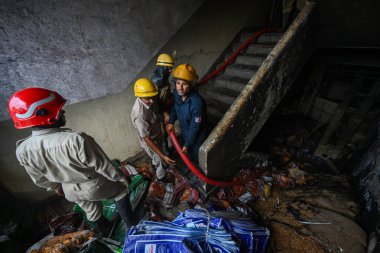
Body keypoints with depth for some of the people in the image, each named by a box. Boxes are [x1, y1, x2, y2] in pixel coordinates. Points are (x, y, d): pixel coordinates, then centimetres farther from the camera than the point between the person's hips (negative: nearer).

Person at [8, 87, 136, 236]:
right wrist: (121, 178, -9)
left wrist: (55, 187, 21)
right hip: (97, 186, -5)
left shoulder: (22, 150, -17)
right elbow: (103, 166, -27)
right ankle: (131, 225, 40)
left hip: (71, 192, 6)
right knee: (121, 191, 24)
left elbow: (39, 178, 1)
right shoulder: (76, 140, -39)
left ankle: (105, 231, 59)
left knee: (92, 212, 31)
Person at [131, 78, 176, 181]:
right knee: (161, 162, 18)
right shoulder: (139, 115, -40)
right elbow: (147, 139, -32)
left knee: (157, 157, 34)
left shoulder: (149, 100, -18)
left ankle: (155, 164, 66)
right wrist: (163, 156, -31)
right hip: (150, 143, -6)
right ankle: (161, 177, 48)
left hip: (157, 135, 7)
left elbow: (157, 108, 6)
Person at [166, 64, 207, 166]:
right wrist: (171, 122, -3)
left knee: (196, 153, 20)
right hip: (184, 130, 7)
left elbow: (195, 127, -29)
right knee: (187, 152, 30)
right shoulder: (176, 94, -18)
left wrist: (187, 144, -19)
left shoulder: (197, 102, -38)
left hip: (197, 134, -6)